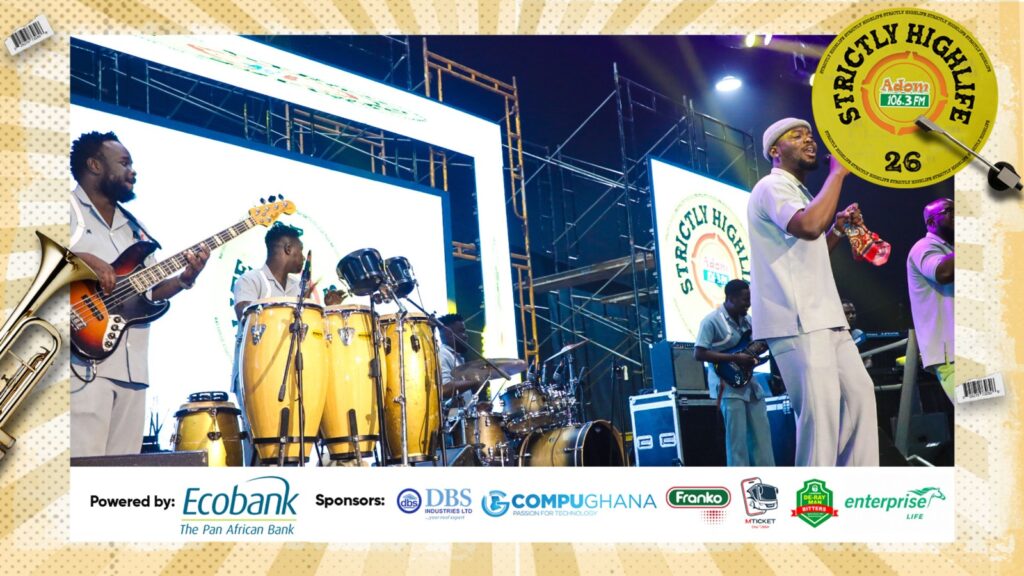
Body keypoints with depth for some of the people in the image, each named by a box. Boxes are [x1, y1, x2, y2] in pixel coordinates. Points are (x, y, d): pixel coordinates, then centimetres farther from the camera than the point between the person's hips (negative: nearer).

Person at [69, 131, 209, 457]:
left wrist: (184, 279, 7)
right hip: (82, 362, -7)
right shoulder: (70, 209, 1)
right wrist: (82, 260, -22)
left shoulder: (133, 227, 23)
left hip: (131, 366, 7)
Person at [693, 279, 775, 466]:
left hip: (749, 383, 7)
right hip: (728, 385, -7)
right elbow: (698, 353, -17)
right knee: (737, 437, -5)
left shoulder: (747, 320, 11)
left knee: (762, 433, 7)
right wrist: (735, 358, -19)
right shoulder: (712, 321, -11)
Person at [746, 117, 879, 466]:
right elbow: (809, 226, -27)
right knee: (821, 407, -14)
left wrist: (838, 229, 16)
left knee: (858, 392, 10)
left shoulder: (796, 192, 25)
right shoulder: (773, 186, -6)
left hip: (823, 316, 10)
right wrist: (838, 173, -14)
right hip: (796, 320, -10)